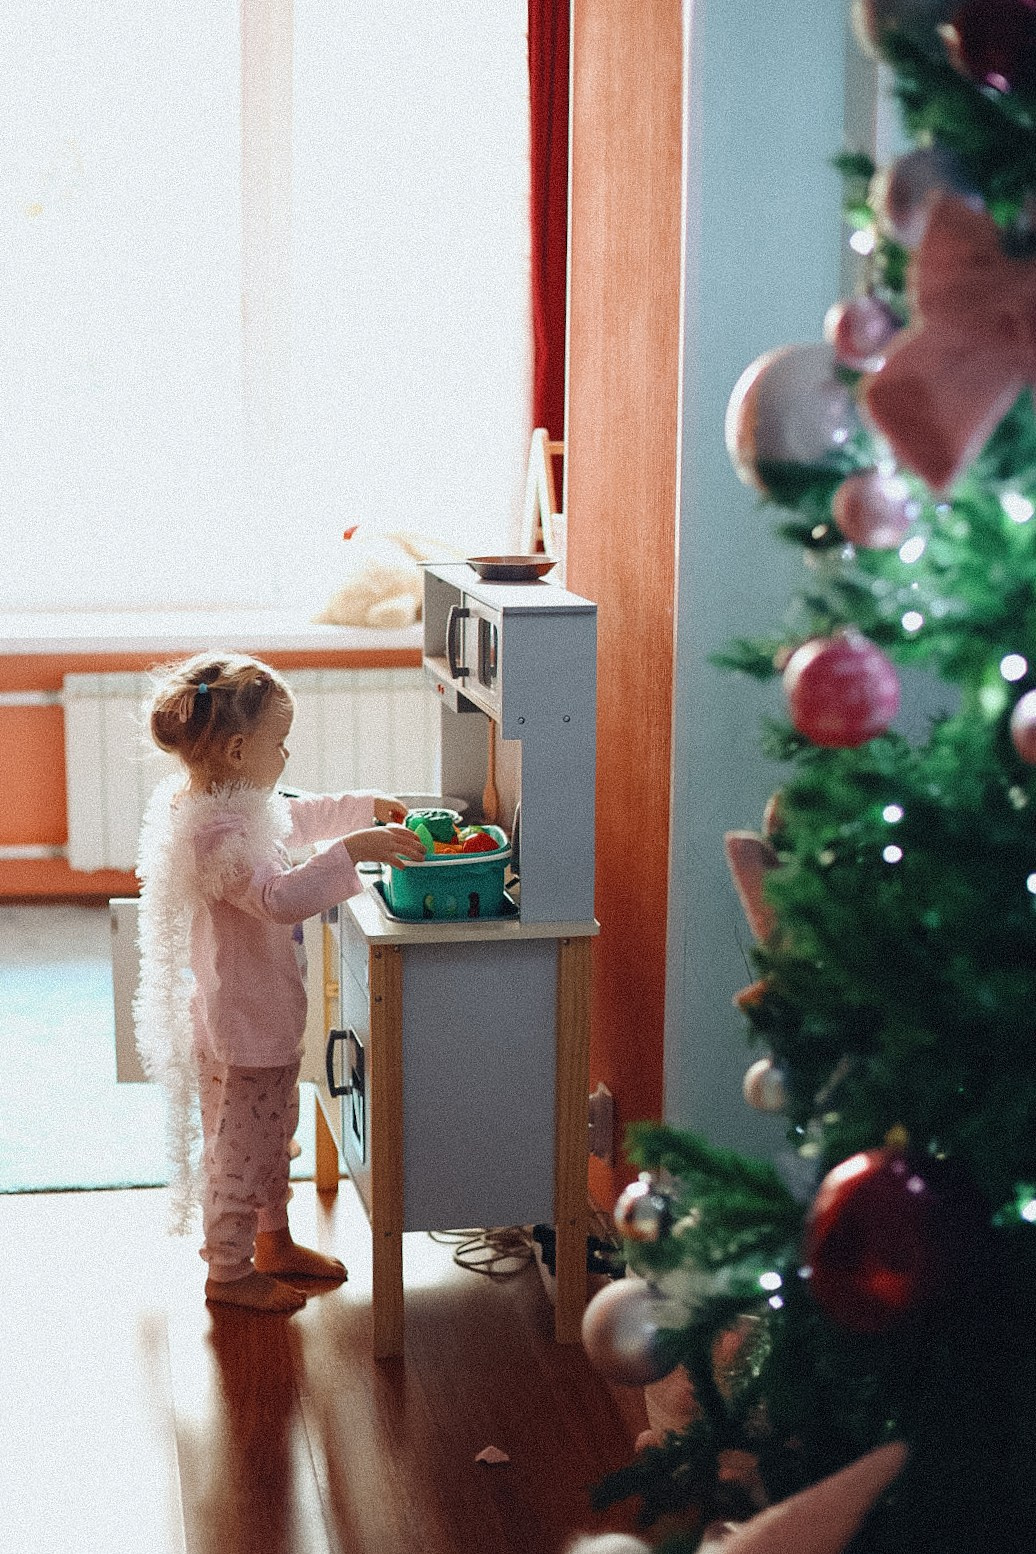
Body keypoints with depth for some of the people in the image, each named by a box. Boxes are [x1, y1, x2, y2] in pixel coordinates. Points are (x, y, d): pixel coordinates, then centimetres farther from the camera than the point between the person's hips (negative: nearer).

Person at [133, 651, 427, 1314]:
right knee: (241, 1147, 6)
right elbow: (281, 897, -42)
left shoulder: (232, 804, 2)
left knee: (273, 1135, 24)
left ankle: (273, 1243, 41)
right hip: (240, 1027, -10)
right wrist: (353, 849, -40)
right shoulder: (216, 831, -30)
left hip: (267, 1016, 10)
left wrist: (367, 807, 14)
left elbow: (298, 817, 21)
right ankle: (229, 1272, 22)